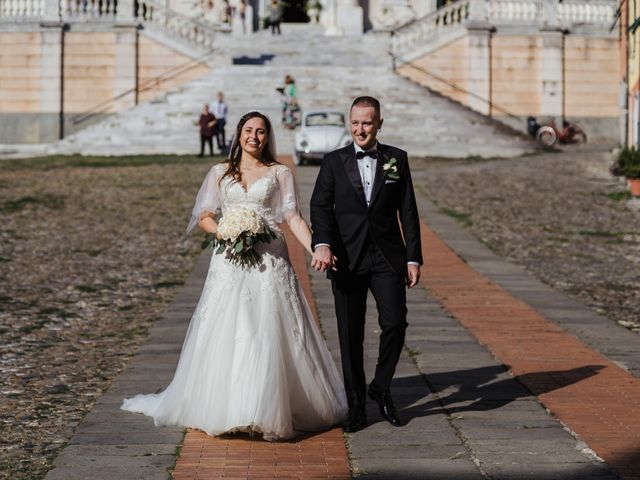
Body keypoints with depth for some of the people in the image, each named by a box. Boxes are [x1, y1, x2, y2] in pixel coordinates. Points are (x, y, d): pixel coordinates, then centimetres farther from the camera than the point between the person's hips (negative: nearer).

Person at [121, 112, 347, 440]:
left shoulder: (280, 173, 8)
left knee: (268, 334, -5)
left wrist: (316, 249, -14)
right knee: (223, 334, -2)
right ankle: (219, 407, 7)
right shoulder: (220, 173, 12)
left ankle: (269, 410, 2)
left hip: (269, 263, -1)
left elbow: (293, 218, 0)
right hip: (230, 262, 1)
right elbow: (204, 217, 10)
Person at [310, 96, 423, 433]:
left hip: (387, 257, 0)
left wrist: (413, 257, 0)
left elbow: (408, 211, 7)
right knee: (350, 336, 4)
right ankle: (356, 409, 15)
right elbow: (320, 206, -5)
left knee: (395, 323, -11)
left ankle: (381, 388, 15)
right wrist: (322, 244, -24)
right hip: (347, 259, 0)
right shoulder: (333, 162, 6)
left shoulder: (396, 159, 8)